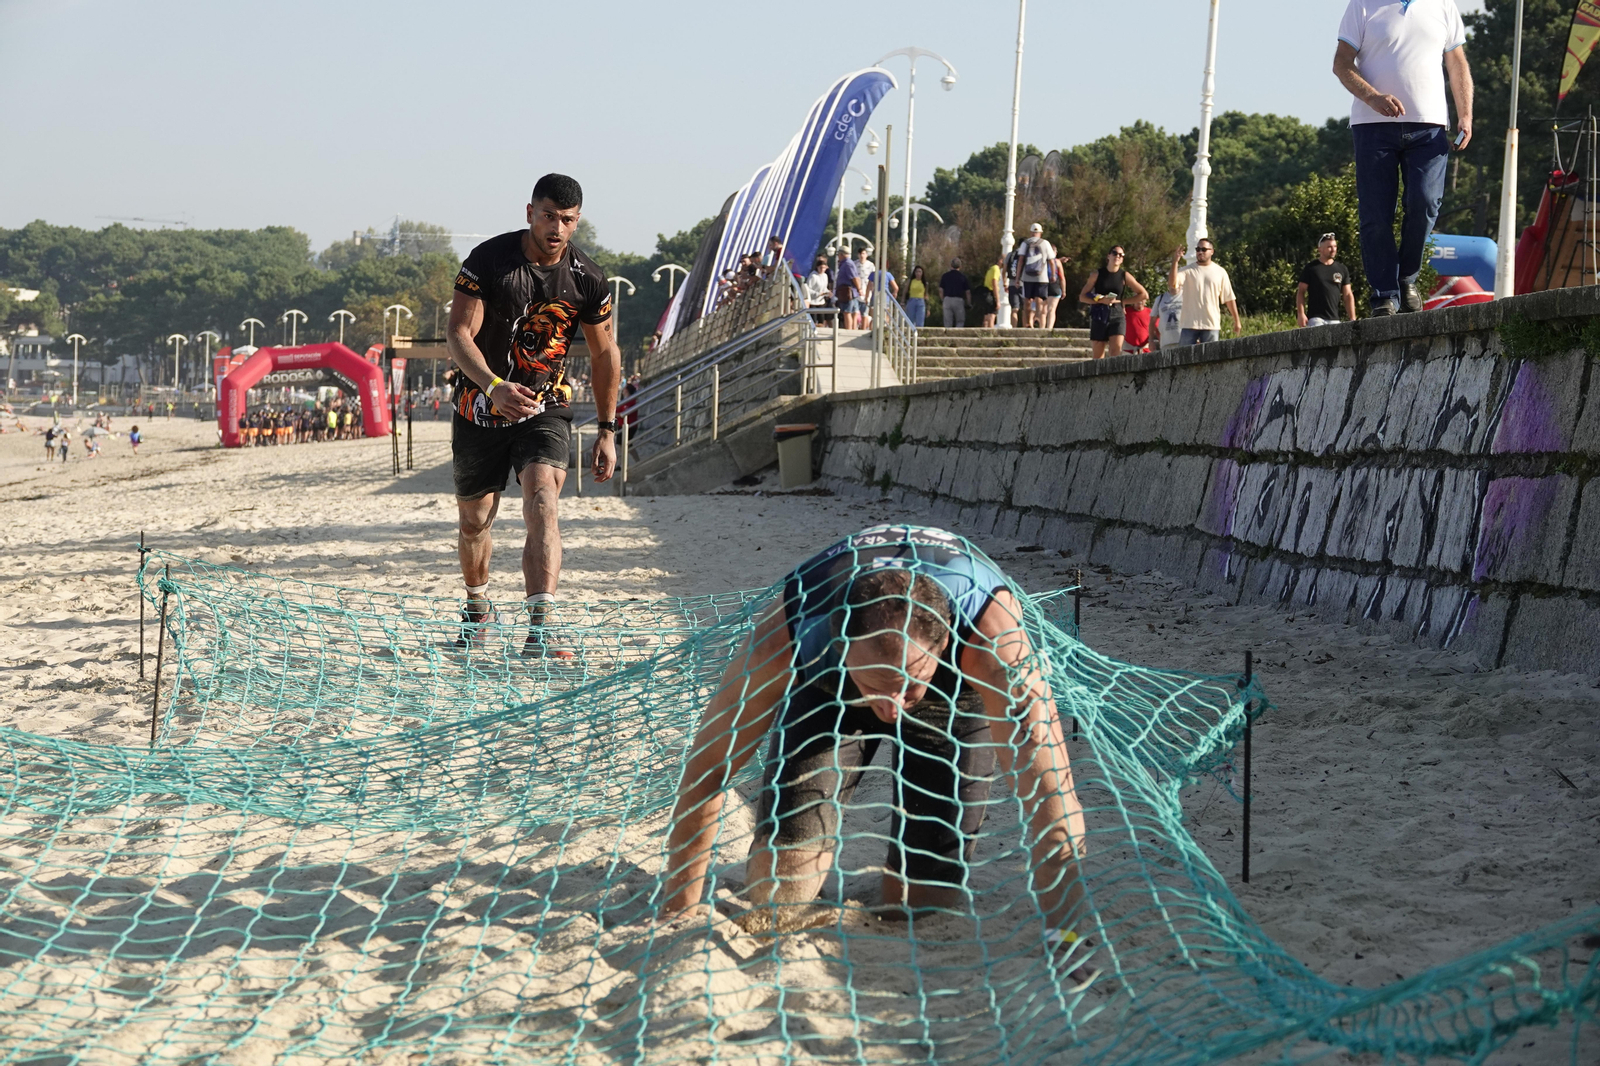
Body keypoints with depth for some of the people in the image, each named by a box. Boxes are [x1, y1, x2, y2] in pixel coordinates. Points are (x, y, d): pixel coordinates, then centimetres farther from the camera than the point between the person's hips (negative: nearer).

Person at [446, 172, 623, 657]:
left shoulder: (588, 280, -6)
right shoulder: (488, 260, -13)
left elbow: (605, 353, 7)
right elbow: (458, 334, -18)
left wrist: (607, 429, 8)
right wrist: (495, 386, -36)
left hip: (545, 409, 0)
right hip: (480, 408, 1)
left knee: (542, 503, -24)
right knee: (473, 519, 13)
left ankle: (538, 631, -31)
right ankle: (477, 606, 43)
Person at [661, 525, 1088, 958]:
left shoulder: (991, 629, -47)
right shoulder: (786, 634, -42)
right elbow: (707, 766, -28)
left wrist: (1066, 923, -49)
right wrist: (681, 908, -22)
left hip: (955, 692, 0)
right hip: (825, 691, 0)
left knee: (925, 901, -7)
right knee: (774, 900, -13)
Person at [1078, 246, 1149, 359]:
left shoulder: (1124, 276, 5)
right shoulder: (1097, 274, 5)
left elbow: (1144, 294, 6)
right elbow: (1082, 297, 5)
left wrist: (1121, 301, 1)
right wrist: (1101, 300, -11)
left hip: (1117, 315, 0)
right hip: (1099, 316, 0)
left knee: (1117, 349, -19)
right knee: (1098, 356, 1)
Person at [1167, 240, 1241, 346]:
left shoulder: (1220, 272, 7)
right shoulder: (1188, 270, 2)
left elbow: (1229, 298, 10)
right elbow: (1172, 284, -15)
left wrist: (1237, 321, 9)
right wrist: (1175, 262, -24)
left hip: (1211, 324, 1)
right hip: (1189, 324, -1)